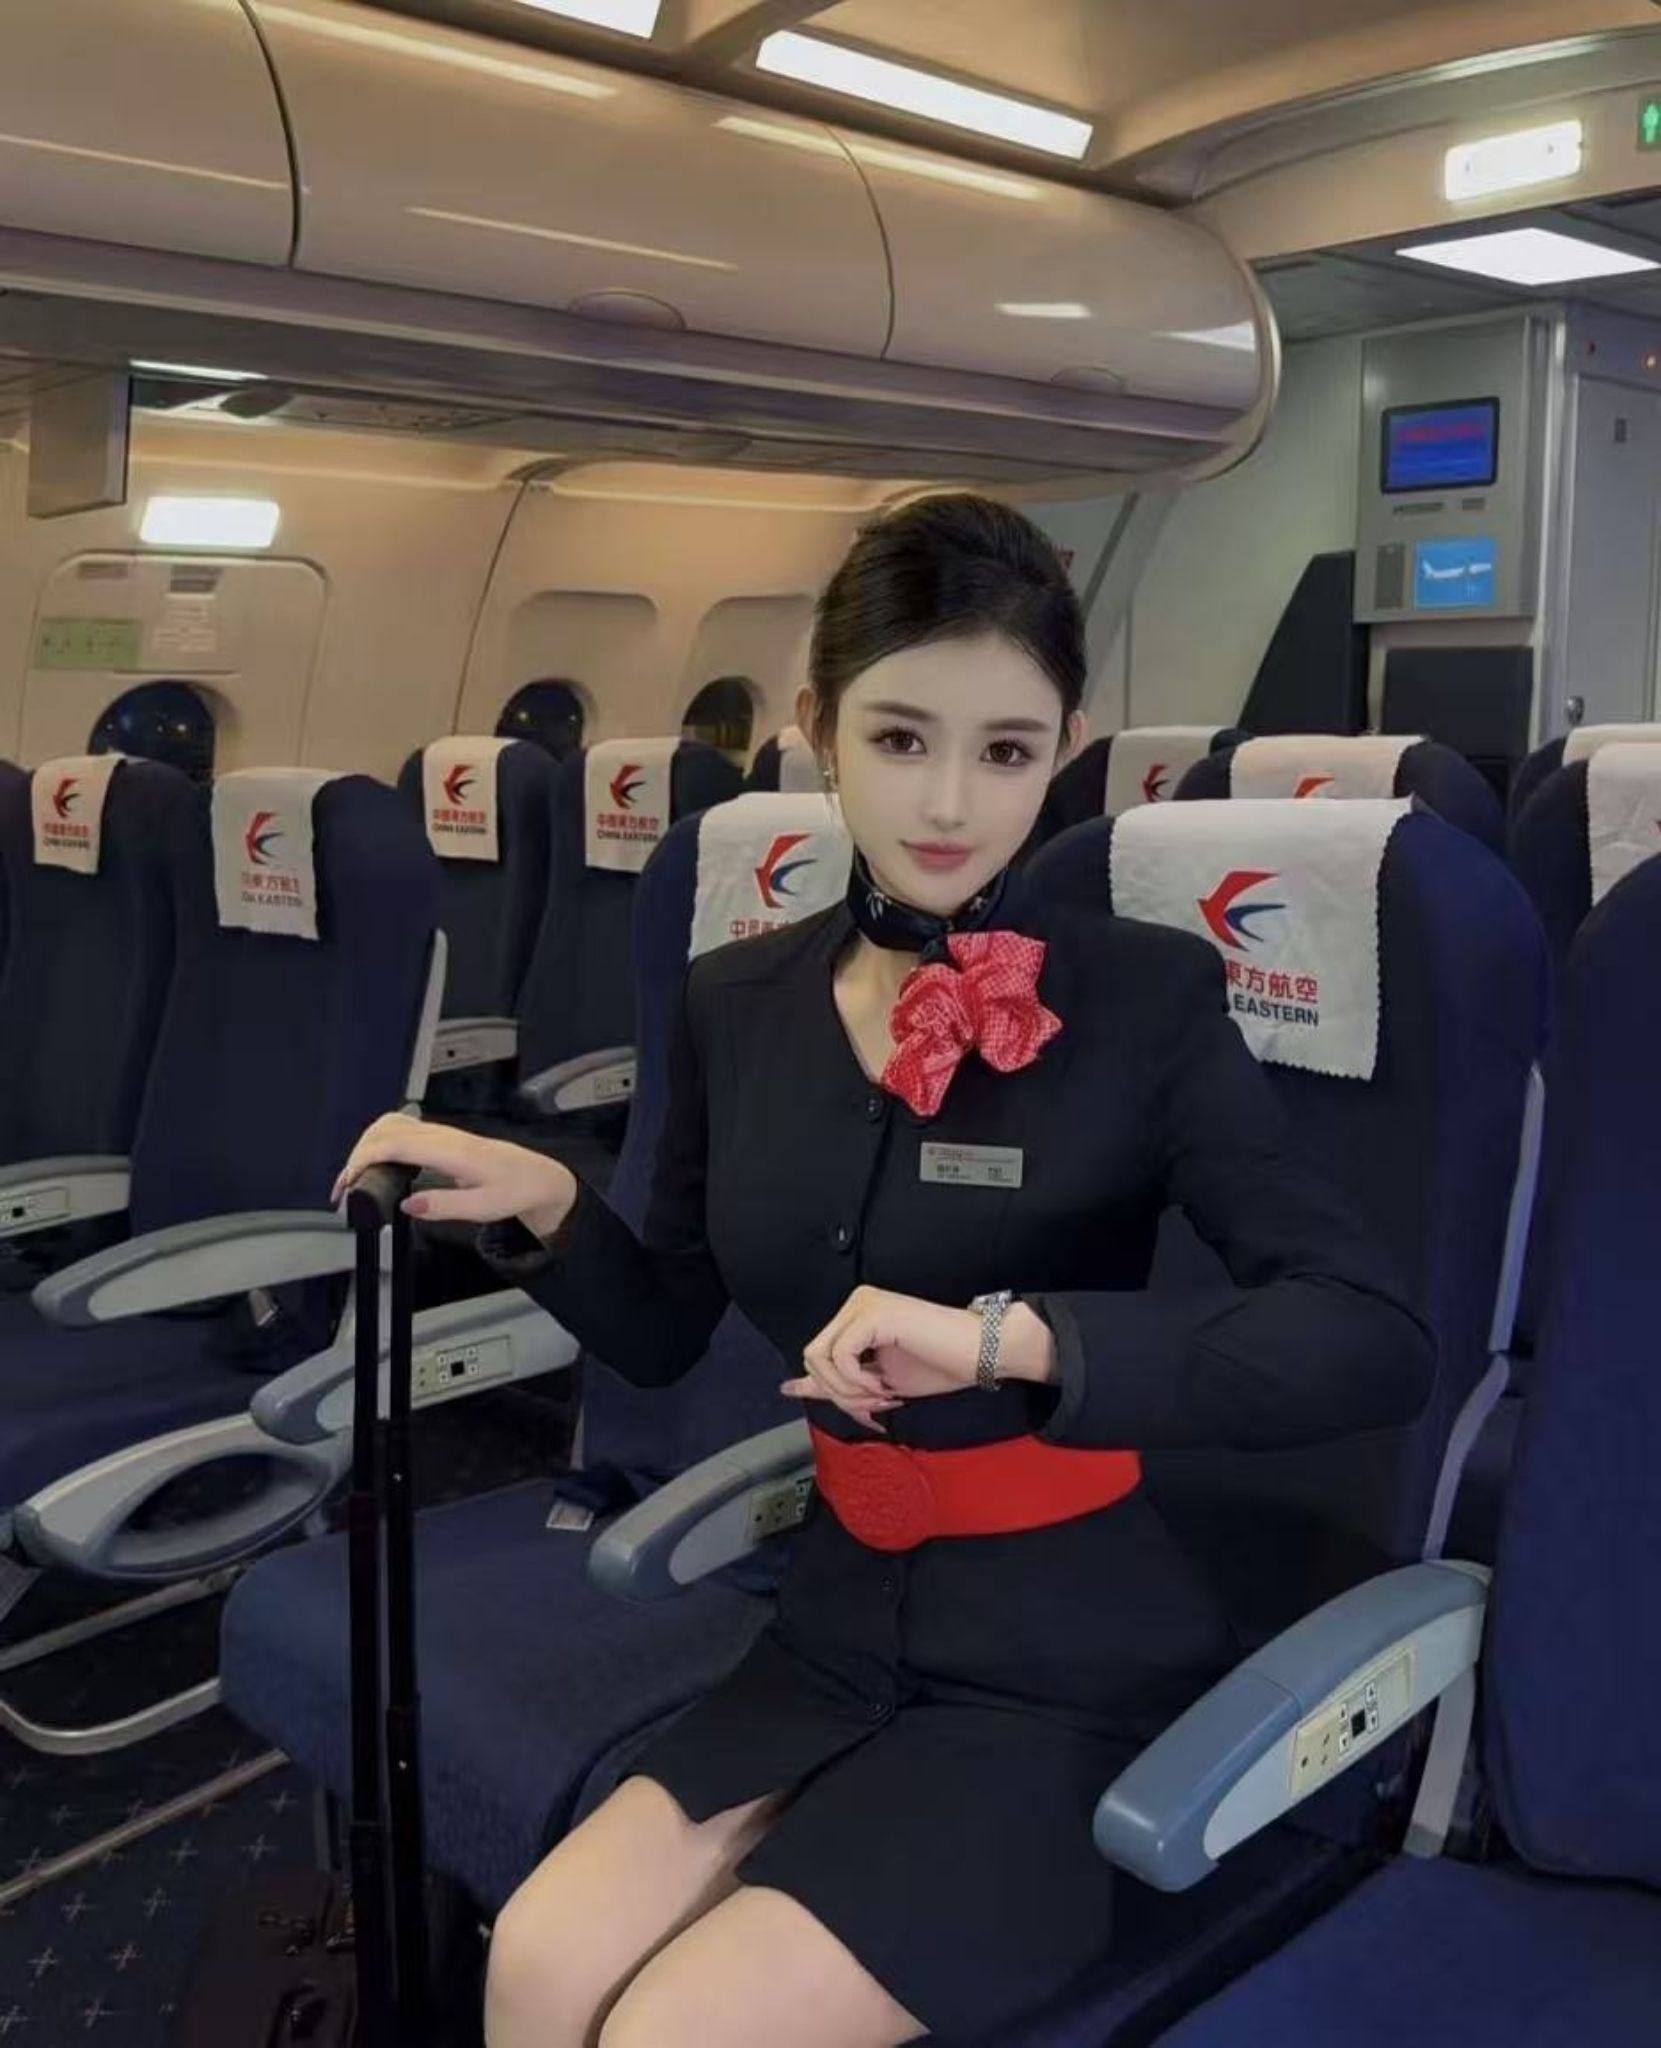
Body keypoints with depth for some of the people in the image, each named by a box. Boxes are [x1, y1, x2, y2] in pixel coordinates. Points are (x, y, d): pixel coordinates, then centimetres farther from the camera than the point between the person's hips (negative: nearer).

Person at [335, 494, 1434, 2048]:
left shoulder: (1145, 999, -13)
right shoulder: (737, 1003, 0)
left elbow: (1374, 1343, -22)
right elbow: (665, 1334, 11)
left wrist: (1019, 1336, -32)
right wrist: (546, 1207, -8)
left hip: (1071, 1665, -4)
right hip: (841, 1627, 4)